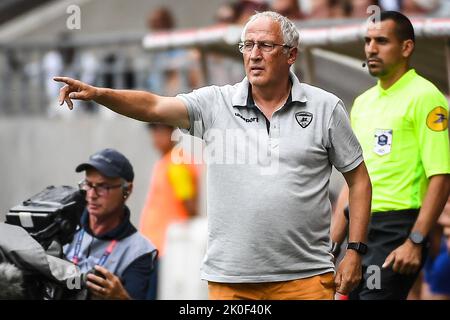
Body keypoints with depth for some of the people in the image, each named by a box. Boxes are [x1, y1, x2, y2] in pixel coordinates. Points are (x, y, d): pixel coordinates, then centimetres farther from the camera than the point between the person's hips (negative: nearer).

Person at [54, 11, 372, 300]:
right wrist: (97, 93, -24)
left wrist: (355, 251, 1)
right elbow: (153, 106, -8)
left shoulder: (325, 107, 3)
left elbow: (358, 178, 7)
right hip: (230, 279, 1)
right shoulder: (216, 103, 4)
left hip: (305, 278, -1)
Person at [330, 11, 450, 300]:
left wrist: (414, 242, -20)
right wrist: (331, 244, 16)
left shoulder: (424, 97, -8)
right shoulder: (362, 103, 16)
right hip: (359, 230, 8)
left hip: (397, 230, -8)